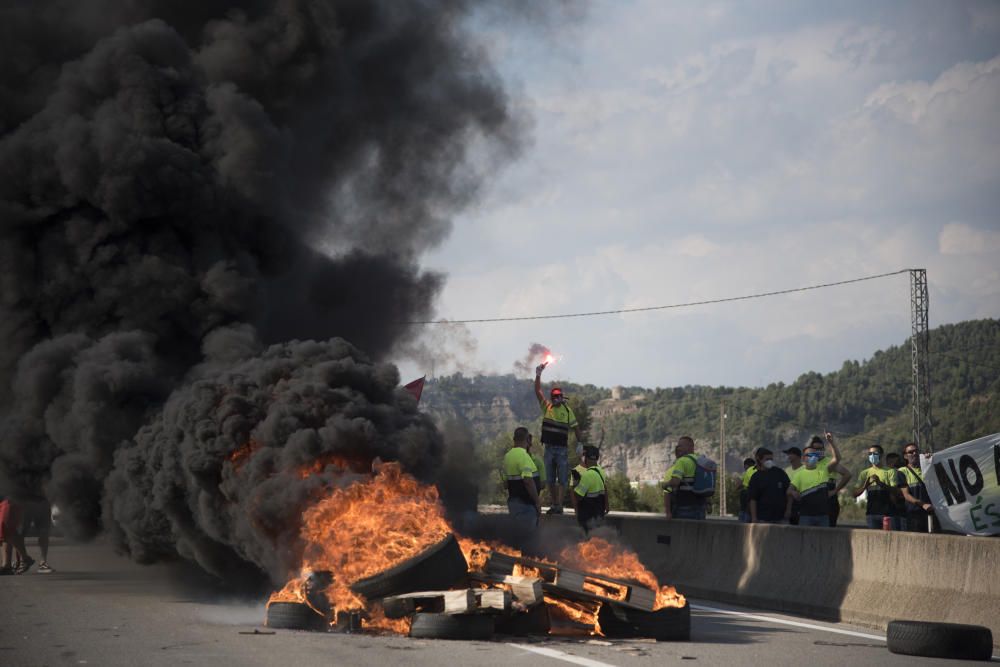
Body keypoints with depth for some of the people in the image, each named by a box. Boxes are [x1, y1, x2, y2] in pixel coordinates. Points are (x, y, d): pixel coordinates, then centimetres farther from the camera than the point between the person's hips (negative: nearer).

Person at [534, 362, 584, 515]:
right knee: (550, 479, 7)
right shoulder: (547, 407, 7)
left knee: (561, 479, -7)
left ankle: (559, 505, -12)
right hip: (549, 448, 3)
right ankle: (554, 505, 16)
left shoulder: (567, 410, 1)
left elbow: (575, 427, 4)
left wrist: (580, 443, -3)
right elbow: (538, 391, 0)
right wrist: (538, 375, -10)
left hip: (562, 449, -3)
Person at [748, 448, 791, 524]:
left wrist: (788, 509, 2)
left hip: (780, 517, 2)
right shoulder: (756, 477, 0)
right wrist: (754, 518, -9)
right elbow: (753, 499, -3)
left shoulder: (780, 473, 7)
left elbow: (788, 492, 10)